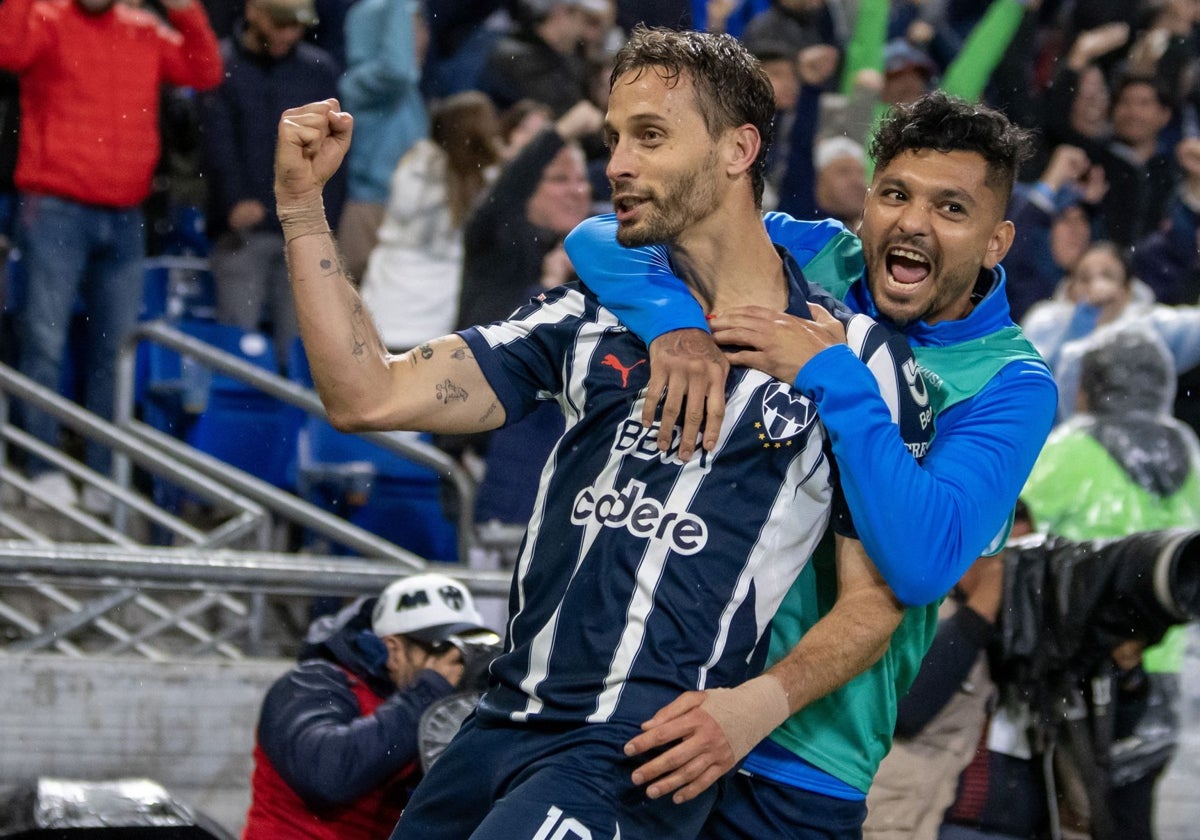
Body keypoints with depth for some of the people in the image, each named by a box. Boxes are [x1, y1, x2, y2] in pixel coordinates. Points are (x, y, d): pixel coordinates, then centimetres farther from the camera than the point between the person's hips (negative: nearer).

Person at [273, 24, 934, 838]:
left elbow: (876, 595, 0)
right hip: (502, 729, 6)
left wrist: (759, 703, -17)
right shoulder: (591, 317, 13)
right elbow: (368, 397, 6)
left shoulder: (854, 358, 0)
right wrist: (302, 206, -1)